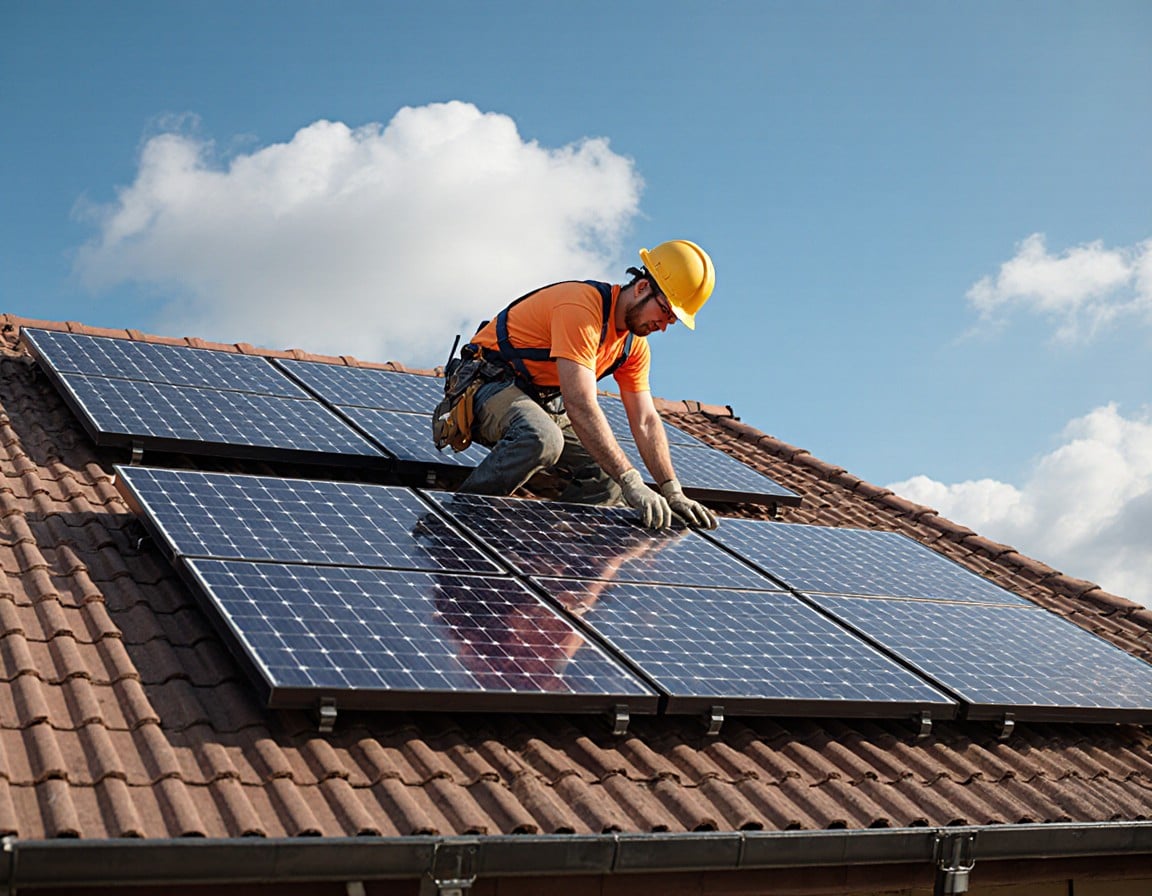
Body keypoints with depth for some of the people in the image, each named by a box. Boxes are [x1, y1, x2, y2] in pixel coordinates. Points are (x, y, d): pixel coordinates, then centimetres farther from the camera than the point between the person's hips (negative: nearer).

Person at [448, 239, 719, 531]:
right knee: (541, 440, -40)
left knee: (607, 483, -5)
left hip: (545, 403, 9)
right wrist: (631, 483, -38)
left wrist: (673, 493, -9)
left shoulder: (634, 344, 1)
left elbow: (645, 421, 2)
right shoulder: (582, 307, -28)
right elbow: (581, 407, -36)